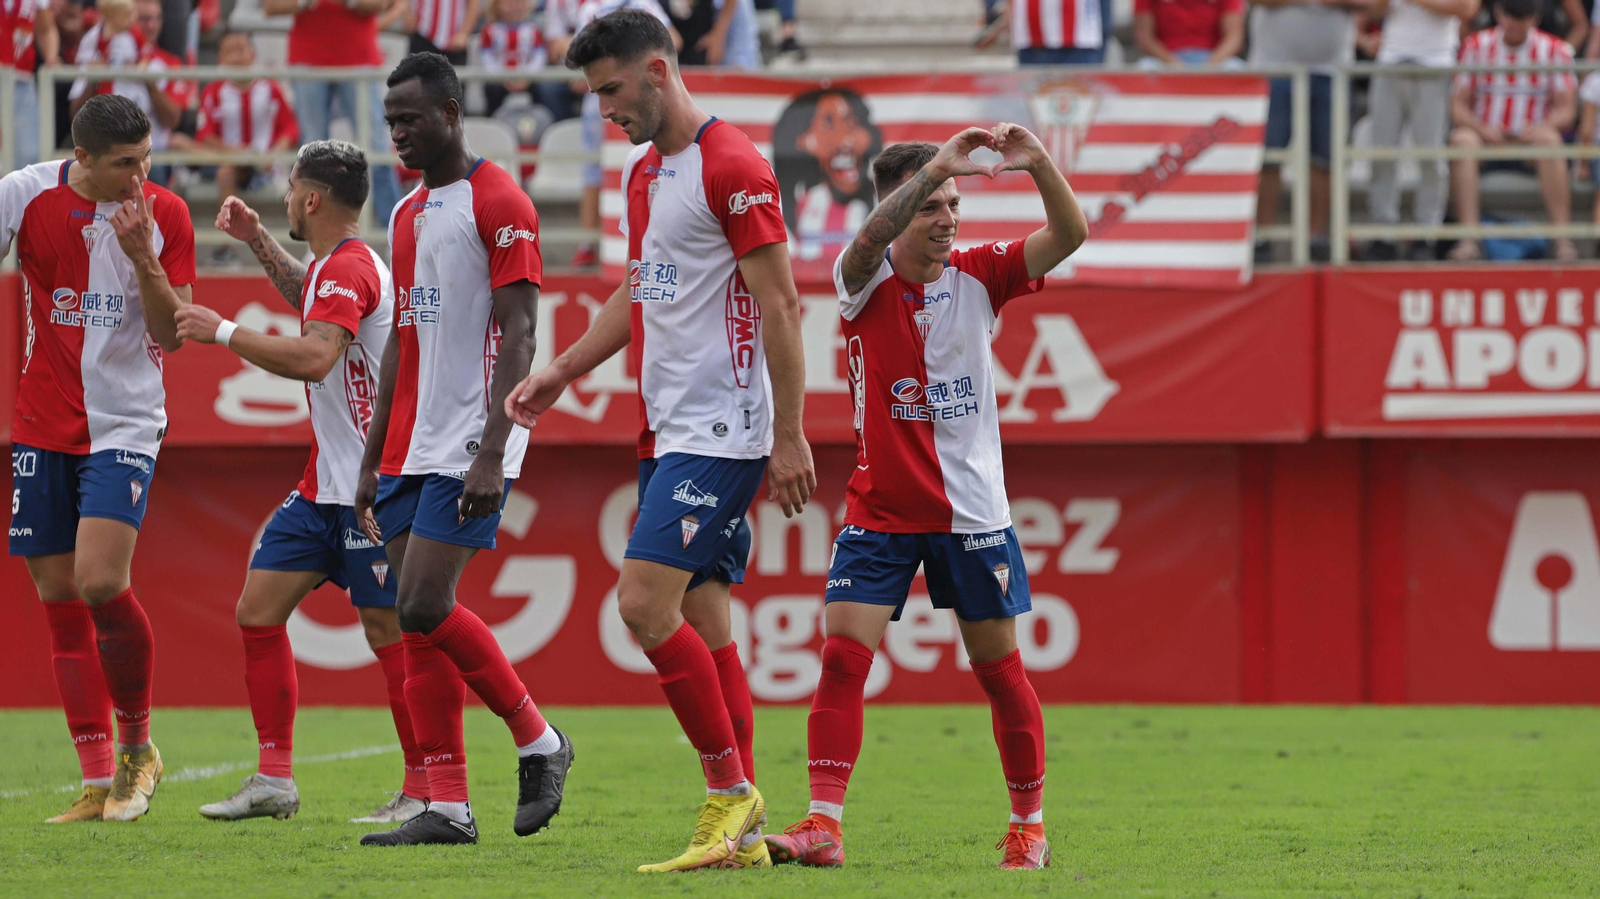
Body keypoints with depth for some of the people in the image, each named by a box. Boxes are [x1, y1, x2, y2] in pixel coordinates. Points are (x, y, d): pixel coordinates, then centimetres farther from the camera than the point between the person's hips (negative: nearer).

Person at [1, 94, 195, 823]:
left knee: (100, 582, -19)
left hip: (124, 426, -2)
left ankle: (137, 746, 2)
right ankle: (98, 781, 8)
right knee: (60, 600, 2)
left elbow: (171, 334, -5)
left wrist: (144, 260, -21)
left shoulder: (163, 215, -5)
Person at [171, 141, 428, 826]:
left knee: (387, 629, -6)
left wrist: (225, 332, -25)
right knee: (258, 608, 6)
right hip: (326, 482, 10)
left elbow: (314, 356, -34)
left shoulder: (349, 267, -17)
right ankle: (274, 780, 8)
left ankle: (425, 789, 1)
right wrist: (259, 244, 30)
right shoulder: (331, 267, 14)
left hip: (371, 484, -10)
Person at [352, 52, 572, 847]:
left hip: (467, 446, -8)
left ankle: (538, 742, 2)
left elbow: (517, 338, -13)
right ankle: (447, 805, 2)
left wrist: (491, 455, -21)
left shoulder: (499, 204, -8)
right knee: (416, 625, 1)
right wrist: (373, 462, 18)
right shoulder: (407, 215, 18)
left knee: (426, 606, -16)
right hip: (410, 449, 8)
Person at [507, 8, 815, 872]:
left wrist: (789, 436, -16)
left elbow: (779, 303, -14)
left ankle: (730, 789, -7)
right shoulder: (641, 172, 15)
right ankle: (741, 831, 7)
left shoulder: (731, 167, -13)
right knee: (700, 622, 6)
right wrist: (563, 369, 20)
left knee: (646, 601, -16)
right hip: (666, 430, 9)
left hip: (722, 428, -9)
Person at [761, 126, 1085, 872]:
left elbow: (1069, 234, -9)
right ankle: (823, 826, -13)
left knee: (999, 667, 7)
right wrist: (936, 168, -40)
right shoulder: (865, 281, -6)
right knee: (841, 656, -12)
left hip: (971, 513, 1)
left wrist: (1038, 165, -25)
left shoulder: (976, 276, 1)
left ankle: (1028, 824, 20)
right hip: (879, 510, -1)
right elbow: (871, 237, -30)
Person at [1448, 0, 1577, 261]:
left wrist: (1542, 128, -23)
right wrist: (1482, 128, -20)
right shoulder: (1477, 46, 4)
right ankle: (1469, 239, -42)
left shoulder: (1555, 50, 3)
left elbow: (1566, 110, 0)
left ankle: (1563, 240, -39)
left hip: (1529, 138, -1)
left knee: (1550, 140, -35)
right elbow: (1458, 105, 1)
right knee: (1462, 139, -33)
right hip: (1485, 134, 1)